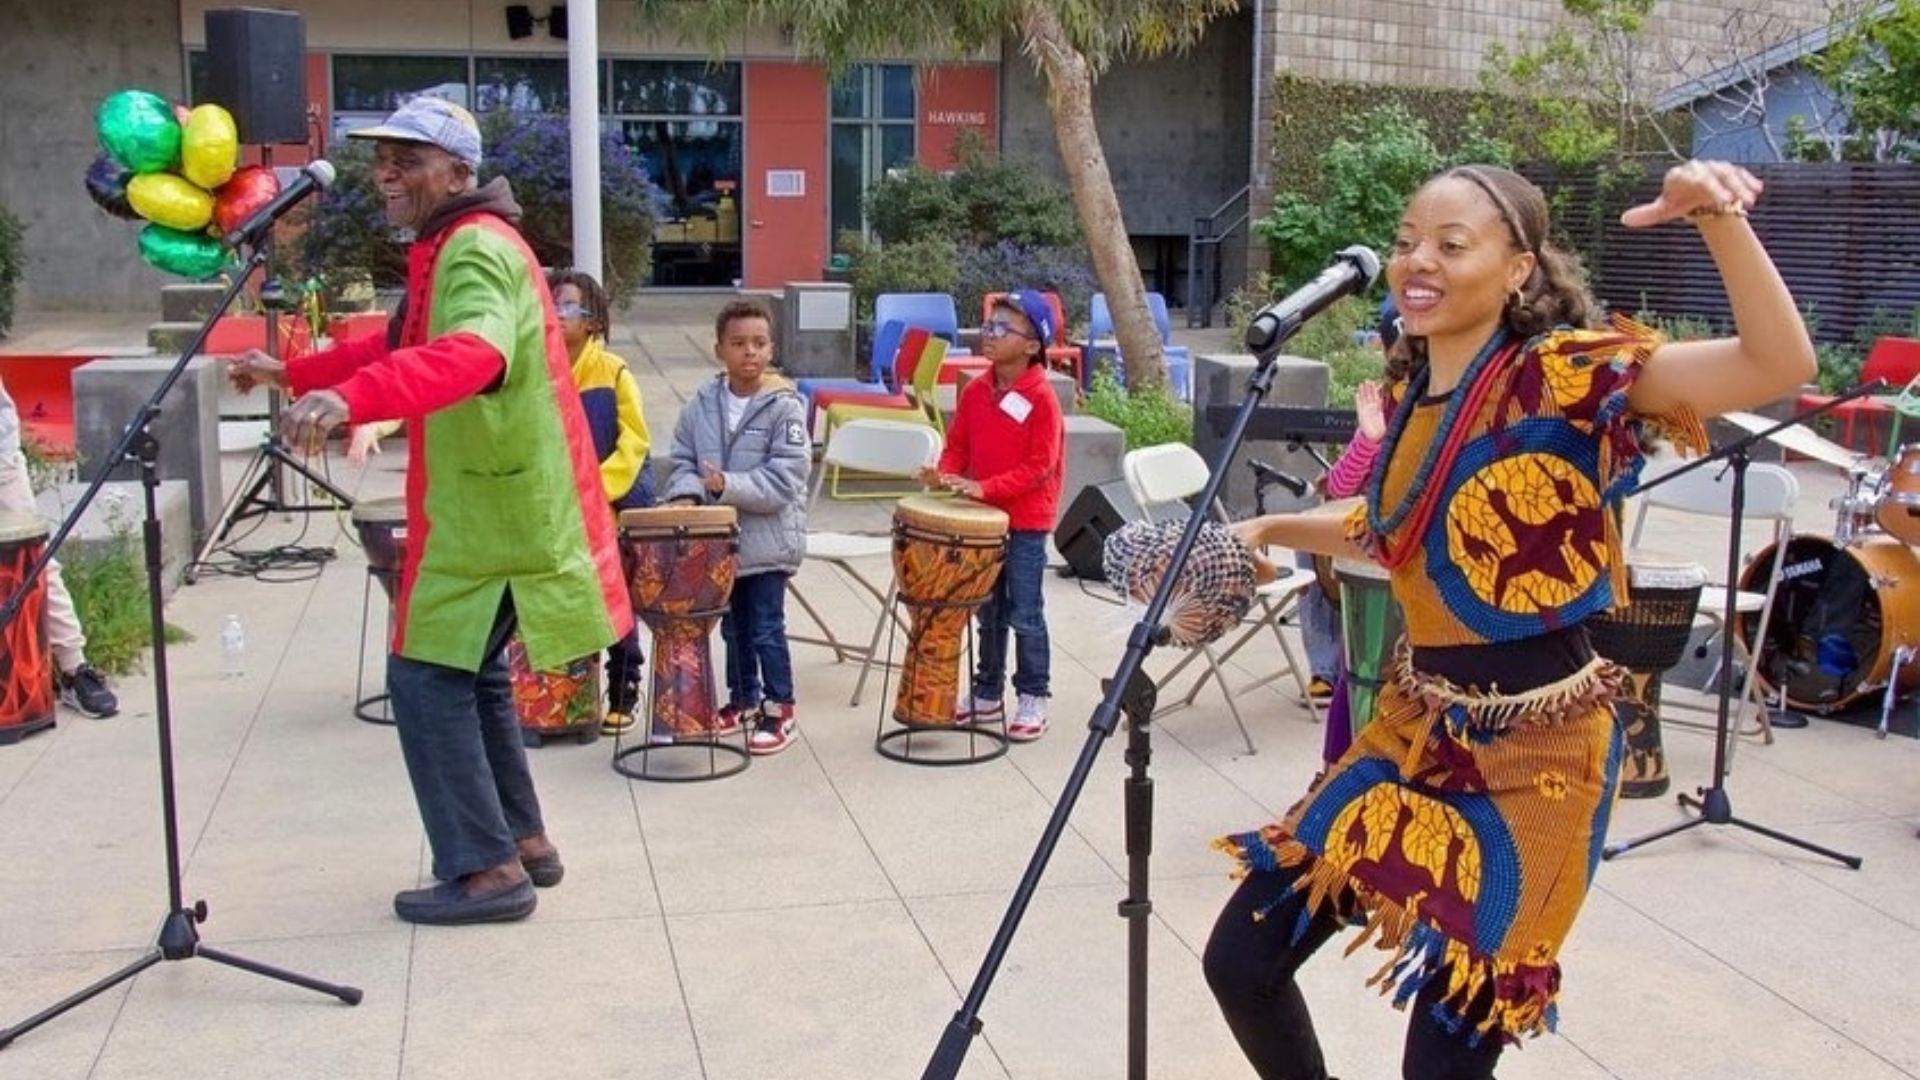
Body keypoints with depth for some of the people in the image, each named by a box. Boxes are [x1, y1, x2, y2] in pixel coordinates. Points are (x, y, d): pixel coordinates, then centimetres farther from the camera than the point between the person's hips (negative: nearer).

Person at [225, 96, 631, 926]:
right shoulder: (454, 248, 17)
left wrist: (352, 398, -52)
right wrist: (292, 374, 29)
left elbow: (473, 355, -39)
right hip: (493, 502, 11)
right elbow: (406, 346, 31)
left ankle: (485, 871, 0)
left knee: (428, 679, -6)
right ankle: (522, 841, 27)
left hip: (491, 510, -11)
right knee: (468, 672, 18)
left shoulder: (476, 250, -17)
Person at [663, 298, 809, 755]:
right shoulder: (702, 402, 1)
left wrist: (730, 486, -25)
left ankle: (779, 709, 15)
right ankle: (742, 699, 34)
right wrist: (687, 492, -12)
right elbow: (683, 459, 8)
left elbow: (785, 476, -18)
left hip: (767, 540, -5)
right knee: (733, 625, 18)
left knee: (766, 628, 1)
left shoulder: (784, 406, -13)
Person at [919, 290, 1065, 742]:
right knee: (989, 609, 15)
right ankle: (987, 694, 25)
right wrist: (946, 474, -9)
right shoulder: (975, 391, 5)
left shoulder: (1041, 397, -14)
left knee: (1024, 614, 0)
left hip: (1027, 521, -6)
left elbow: (1039, 465, -17)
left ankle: (1032, 700, 11)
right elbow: (958, 444, 12)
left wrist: (986, 487, -23)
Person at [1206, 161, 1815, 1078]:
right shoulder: (1411, 398, 5)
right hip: (1415, 728, 7)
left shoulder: (1567, 378, -16)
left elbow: (1781, 364, -28)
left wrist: (1721, 218, -40)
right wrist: (1269, 530, 17)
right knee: (1242, 959, 8)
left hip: (1530, 750, -7)